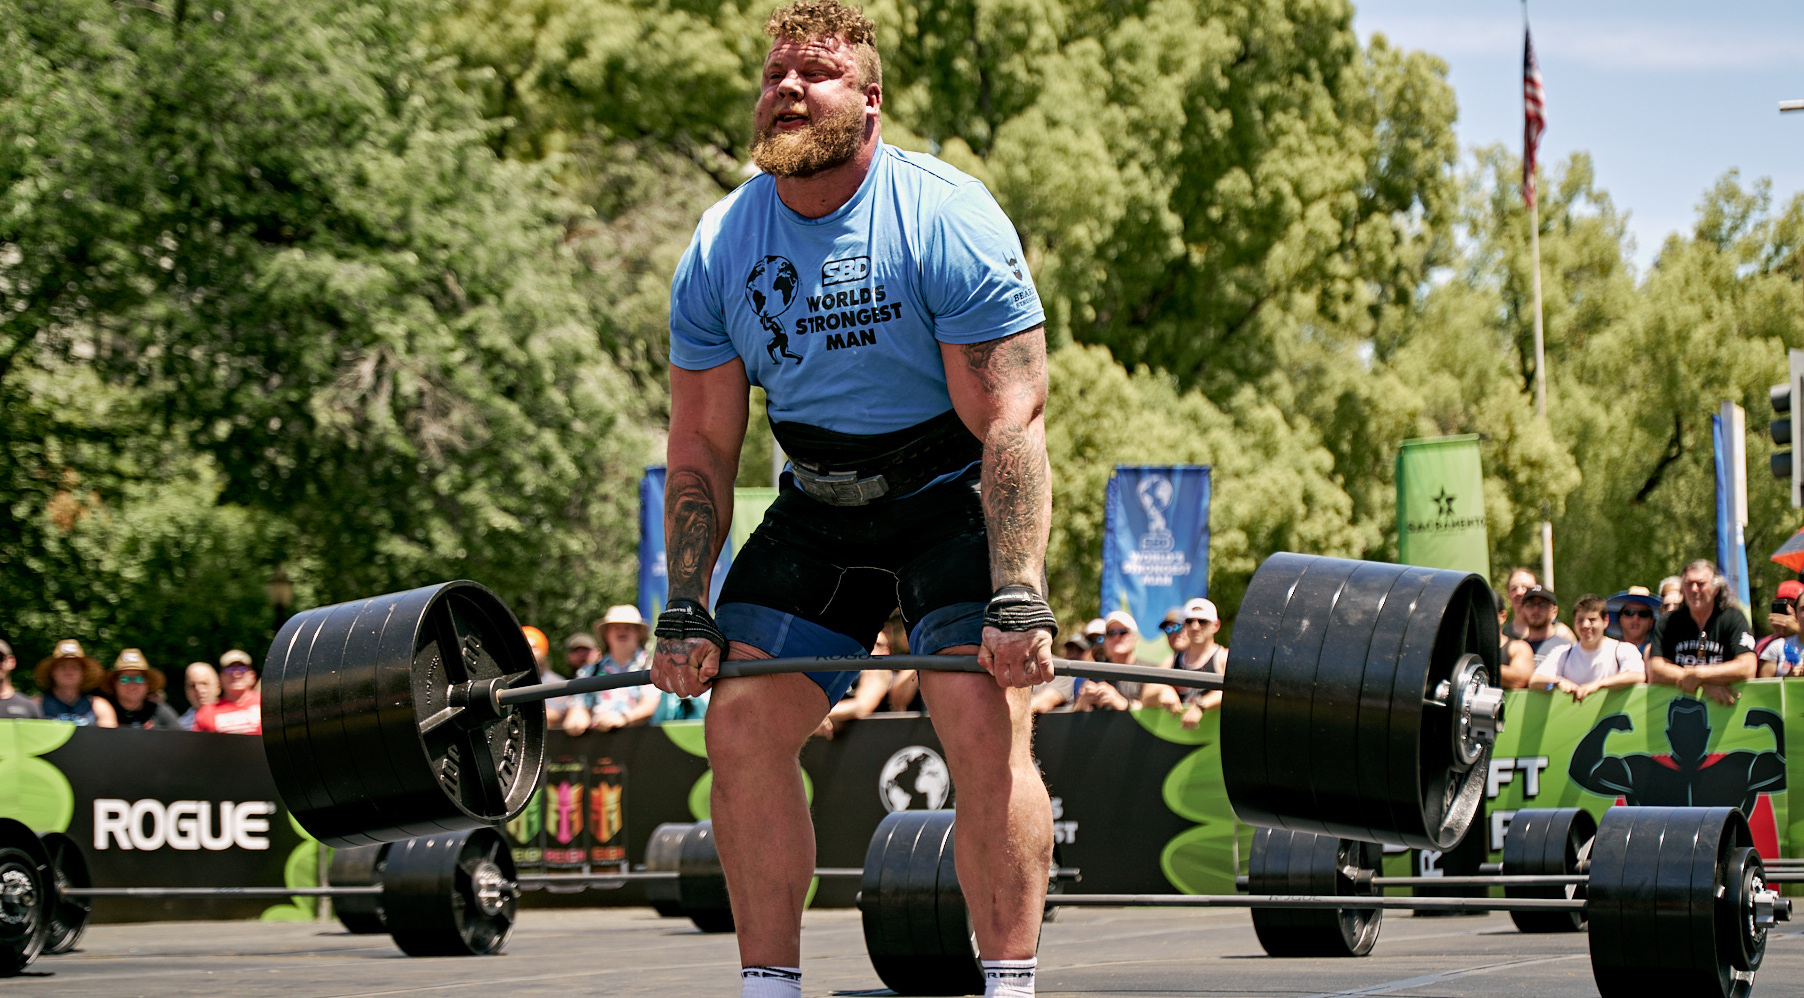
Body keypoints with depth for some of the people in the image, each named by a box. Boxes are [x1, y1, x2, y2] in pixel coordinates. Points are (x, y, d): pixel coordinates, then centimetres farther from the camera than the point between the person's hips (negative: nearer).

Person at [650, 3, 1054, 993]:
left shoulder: (948, 222, -21)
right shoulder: (719, 250, -7)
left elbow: (1009, 424, -23)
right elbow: (701, 446, -1)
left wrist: (1018, 600, -31)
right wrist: (684, 613, -7)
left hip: (952, 496, -5)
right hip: (818, 505, 5)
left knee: (986, 729, -20)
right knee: (741, 726, -5)